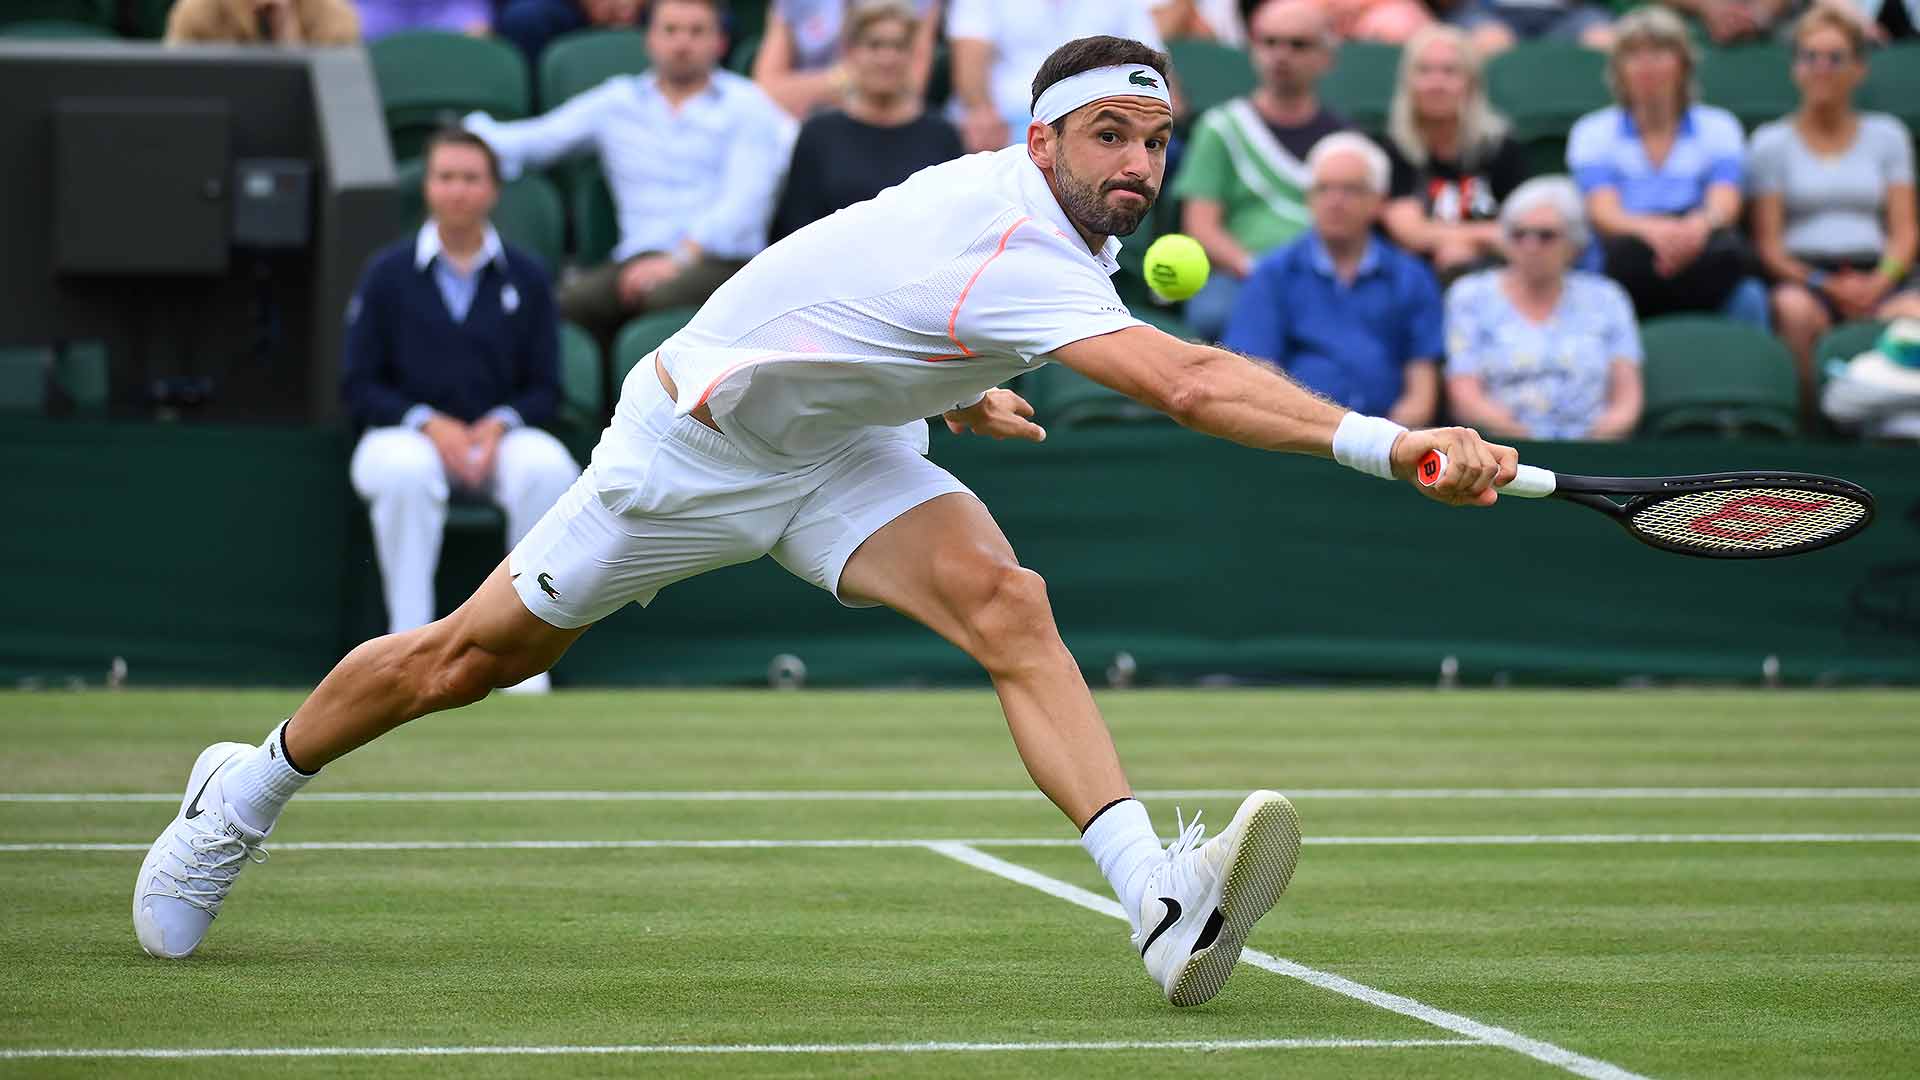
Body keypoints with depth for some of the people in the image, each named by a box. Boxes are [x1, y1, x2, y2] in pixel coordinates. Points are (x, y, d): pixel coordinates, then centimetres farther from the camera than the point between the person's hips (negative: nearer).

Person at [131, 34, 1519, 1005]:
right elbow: (1191, 385, -51)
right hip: (698, 436, -6)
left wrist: (946, 390, 8)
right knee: (469, 657, 8)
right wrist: (1391, 443, -58)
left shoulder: (1025, 208, -8)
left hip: (843, 444, 7)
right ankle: (249, 786, 37)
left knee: (1005, 602, -22)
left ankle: (1168, 911, -37)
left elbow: (851, 309, 12)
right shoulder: (1015, 255, -37)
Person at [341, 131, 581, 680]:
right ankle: (408, 640, -29)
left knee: (548, 468, -33)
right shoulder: (386, 275, 2)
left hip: (500, 434, 1)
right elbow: (359, 387, 1)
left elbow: (545, 389, 7)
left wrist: (500, 423, -14)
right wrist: (429, 423, -15)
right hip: (404, 432, -1)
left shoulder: (526, 279, 6)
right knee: (405, 471, -38)